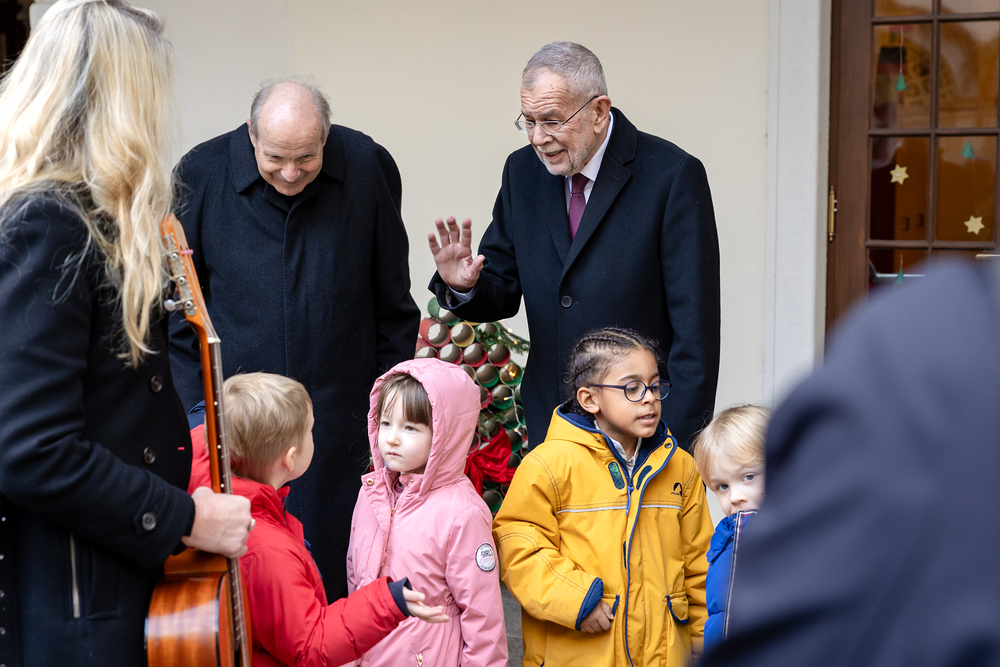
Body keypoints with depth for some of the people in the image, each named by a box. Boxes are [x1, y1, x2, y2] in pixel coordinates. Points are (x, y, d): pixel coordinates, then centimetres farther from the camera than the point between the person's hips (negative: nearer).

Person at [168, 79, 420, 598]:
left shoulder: (368, 167, -4)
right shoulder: (202, 175, -5)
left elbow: (394, 305, 6)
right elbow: (177, 307, 3)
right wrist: (193, 411, -2)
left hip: (337, 416, 0)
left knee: (328, 566, 5)